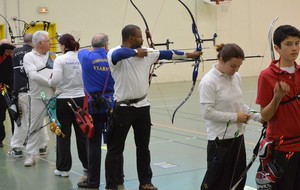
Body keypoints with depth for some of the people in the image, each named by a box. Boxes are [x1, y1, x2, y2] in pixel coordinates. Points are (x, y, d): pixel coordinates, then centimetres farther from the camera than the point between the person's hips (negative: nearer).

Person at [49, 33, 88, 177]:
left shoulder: (60, 60, -12)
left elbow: (56, 79, -21)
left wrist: (49, 82, 0)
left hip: (64, 100, -4)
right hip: (81, 98, 4)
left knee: (63, 135, 5)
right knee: (82, 133, 15)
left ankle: (63, 168, 9)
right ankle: (87, 164, 25)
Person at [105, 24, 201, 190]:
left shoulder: (147, 53, 6)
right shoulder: (115, 53, -14)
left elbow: (167, 54, 15)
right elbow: (118, 54, -38)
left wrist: (189, 55, 21)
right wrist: (135, 52, -22)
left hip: (142, 106, 6)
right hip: (123, 107, -6)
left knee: (143, 147, 16)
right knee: (115, 149, 2)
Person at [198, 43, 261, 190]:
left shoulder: (236, 78, 5)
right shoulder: (208, 82, -16)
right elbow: (207, 112, -19)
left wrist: (258, 116, -1)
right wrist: (235, 117, -17)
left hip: (237, 136, 7)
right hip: (220, 139, -7)